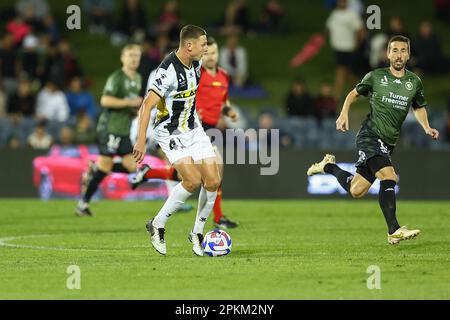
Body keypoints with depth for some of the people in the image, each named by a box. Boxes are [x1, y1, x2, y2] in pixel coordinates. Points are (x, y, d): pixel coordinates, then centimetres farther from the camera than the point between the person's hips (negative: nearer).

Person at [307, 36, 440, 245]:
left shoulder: (414, 82, 9)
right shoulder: (376, 76, 0)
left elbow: (419, 108, 25)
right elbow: (354, 93, 14)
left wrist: (426, 128, 7)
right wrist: (344, 114, -1)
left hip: (388, 143, 5)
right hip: (370, 135, -5)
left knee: (356, 191, 6)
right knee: (388, 177, -25)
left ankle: (329, 167, 34)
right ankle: (394, 231, -25)